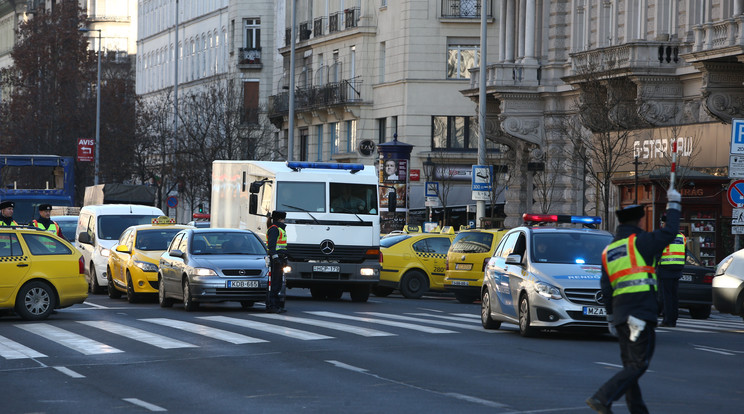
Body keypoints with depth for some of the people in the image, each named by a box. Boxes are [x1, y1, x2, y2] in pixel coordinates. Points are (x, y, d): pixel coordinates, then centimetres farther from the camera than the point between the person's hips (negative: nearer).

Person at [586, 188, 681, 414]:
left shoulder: (608, 252, 15)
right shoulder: (639, 242, -5)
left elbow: (606, 289, 13)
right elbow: (669, 232, -5)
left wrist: (611, 317, 18)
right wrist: (674, 205, 8)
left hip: (620, 312, 7)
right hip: (641, 313, -7)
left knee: (630, 365, 13)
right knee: (638, 364, -8)